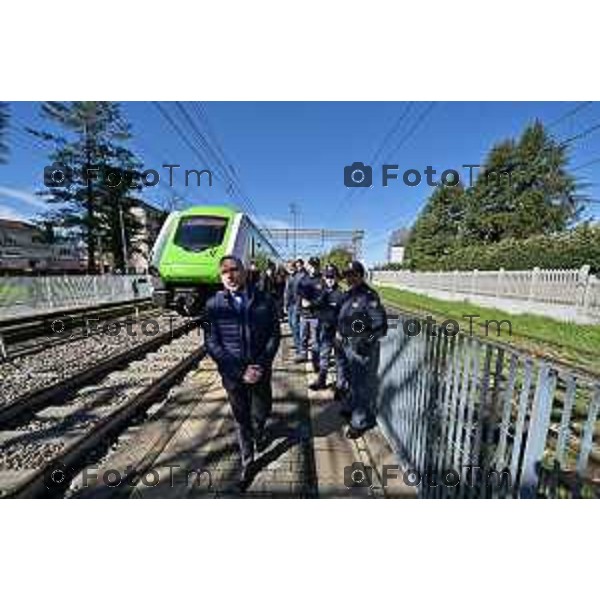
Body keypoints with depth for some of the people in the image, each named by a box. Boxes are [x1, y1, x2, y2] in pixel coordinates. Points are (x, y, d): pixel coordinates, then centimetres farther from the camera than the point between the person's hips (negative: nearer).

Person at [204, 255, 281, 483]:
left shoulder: (265, 300, -7)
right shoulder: (214, 305, -9)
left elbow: (274, 335, -4)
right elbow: (212, 344, -9)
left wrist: (260, 366, -14)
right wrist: (239, 371, -16)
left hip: (261, 371, 1)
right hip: (233, 375, -1)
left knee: (261, 412, 20)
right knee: (241, 419, 17)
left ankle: (258, 435, 57)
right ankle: (247, 461, 44)